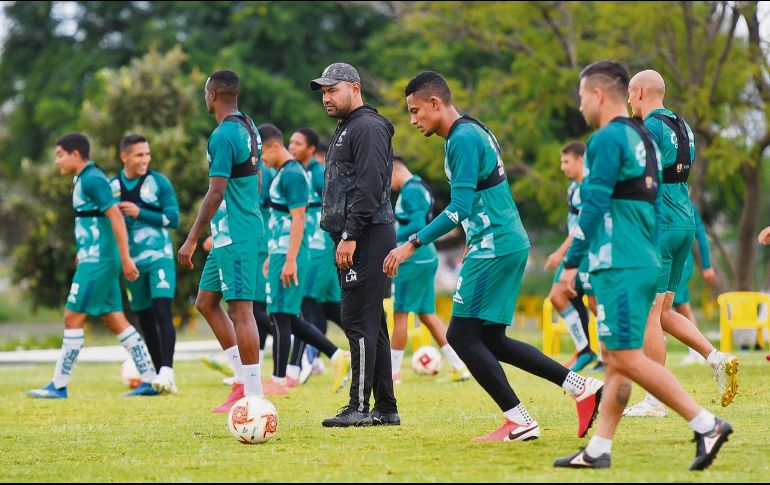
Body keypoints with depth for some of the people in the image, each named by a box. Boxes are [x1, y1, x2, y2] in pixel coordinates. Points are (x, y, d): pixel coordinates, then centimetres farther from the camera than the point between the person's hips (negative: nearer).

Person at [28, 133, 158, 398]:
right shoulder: (84, 179, 17)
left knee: (73, 318, -7)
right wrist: (84, 253, 26)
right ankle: (149, 380, 8)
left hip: (97, 262, -10)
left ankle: (59, 386, -3)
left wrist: (125, 258, -23)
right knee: (115, 320, 8)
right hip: (95, 260, 10)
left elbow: (115, 217, -20)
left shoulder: (91, 179, -13)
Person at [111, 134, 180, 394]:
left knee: (162, 312, -18)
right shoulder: (113, 187, 7)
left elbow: (173, 218, -7)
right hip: (132, 262, 4)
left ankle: (167, 372, -25)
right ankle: (159, 374, 12)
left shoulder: (158, 182, -3)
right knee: (145, 320, 6)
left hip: (159, 257, -4)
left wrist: (140, 213, -15)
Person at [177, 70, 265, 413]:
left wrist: (192, 240, -16)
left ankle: (254, 394, -8)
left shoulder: (223, 135, -16)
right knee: (205, 301, 15)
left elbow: (216, 193, -20)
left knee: (240, 309, -8)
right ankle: (244, 378, 14)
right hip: (236, 232, 10)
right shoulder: (248, 127, 13)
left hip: (234, 236, -10)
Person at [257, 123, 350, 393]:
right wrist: (272, 256, 25)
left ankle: (279, 380, -1)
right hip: (281, 253, 10)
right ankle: (338, 357, 11)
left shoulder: (292, 174, -13)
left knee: (281, 316, -5)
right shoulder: (282, 173, 17)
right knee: (288, 319, 10)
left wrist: (290, 260, -21)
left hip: (289, 256, -10)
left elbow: (297, 219, -18)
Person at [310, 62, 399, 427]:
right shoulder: (344, 129, 23)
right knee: (369, 323, 10)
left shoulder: (368, 127, -10)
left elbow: (370, 186, -19)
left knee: (357, 320, -11)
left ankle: (360, 407, -11)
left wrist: (350, 236, -22)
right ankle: (386, 408, 12)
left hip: (367, 237, -11)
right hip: (353, 241, 11)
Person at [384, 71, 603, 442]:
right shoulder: (474, 132, 16)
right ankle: (582, 387, 11)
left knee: (462, 335, -7)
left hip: (494, 248, -10)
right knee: (490, 339, 12)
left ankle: (519, 422, -7)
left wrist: (412, 244, -21)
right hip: (509, 244, 10)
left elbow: (459, 209, -22)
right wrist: (475, 241, 26)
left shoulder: (463, 139, -15)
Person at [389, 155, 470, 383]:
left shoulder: (411, 191, -14)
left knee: (399, 313, -2)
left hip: (413, 260, -10)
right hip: (426, 257, 10)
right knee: (427, 314, 11)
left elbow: (418, 225, -23)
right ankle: (458, 366, 9)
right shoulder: (419, 188, 17)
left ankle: (393, 371, 3)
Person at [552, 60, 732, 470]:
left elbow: (594, 206, -16)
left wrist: (571, 262, -12)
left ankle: (706, 425, -15)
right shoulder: (643, 138, 17)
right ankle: (597, 450, 9)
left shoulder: (607, 139, -11)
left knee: (626, 359, -11)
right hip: (645, 264, 10)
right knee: (614, 358, 9)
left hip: (618, 267, -10)